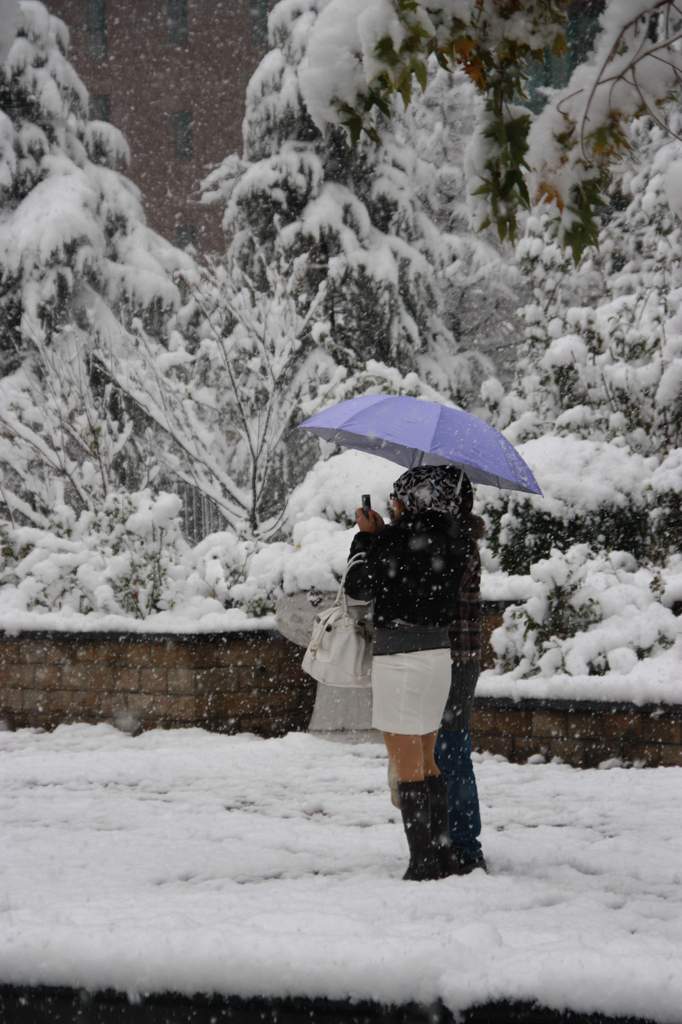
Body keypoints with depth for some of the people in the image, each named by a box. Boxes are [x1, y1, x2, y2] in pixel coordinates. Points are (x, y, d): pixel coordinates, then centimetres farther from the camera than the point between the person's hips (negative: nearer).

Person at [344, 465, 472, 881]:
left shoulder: (405, 535, -15)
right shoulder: (453, 537, 7)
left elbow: (359, 587, -7)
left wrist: (367, 536, 5)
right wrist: (381, 535, 10)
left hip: (402, 656, -8)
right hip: (438, 654, 8)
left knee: (408, 765, -3)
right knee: (427, 762, 17)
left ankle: (424, 862, -3)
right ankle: (444, 855, 19)